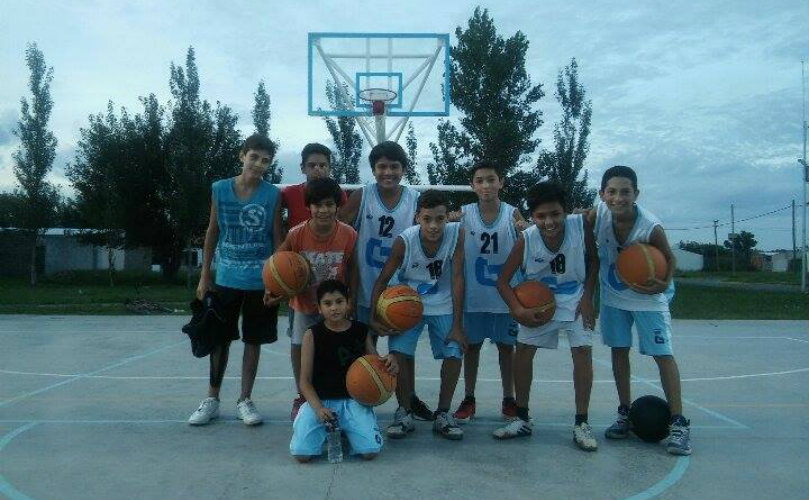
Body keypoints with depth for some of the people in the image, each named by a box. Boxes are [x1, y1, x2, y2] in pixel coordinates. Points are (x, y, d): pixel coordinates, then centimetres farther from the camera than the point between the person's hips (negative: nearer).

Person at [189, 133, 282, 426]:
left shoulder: (272, 195, -6)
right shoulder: (220, 189, -1)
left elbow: (277, 239, -3)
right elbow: (212, 233, 6)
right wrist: (204, 276, 4)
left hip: (260, 282, -1)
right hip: (226, 279, 1)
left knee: (253, 340, 8)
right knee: (220, 339, 10)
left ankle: (244, 400, 22)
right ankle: (212, 399, 24)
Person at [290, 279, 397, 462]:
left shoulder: (361, 331, 4)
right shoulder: (312, 335, -3)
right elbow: (305, 381, -3)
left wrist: (389, 363, -11)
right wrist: (318, 408, -19)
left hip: (353, 400, 1)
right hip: (320, 400, -1)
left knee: (371, 451, -19)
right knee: (301, 454, -20)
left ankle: (346, 431, 15)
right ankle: (324, 430, 14)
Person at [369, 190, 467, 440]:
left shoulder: (456, 234, -21)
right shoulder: (404, 241, -22)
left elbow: (457, 278, -19)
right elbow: (383, 279, -12)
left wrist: (457, 325, -19)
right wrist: (374, 317, -20)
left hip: (443, 305, 1)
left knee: (454, 353, -9)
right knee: (398, 353, -13)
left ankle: (443, 414, 9)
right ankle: (404, 412, 5)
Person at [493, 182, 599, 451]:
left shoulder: (580, 225, -24)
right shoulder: (526, 240, -24)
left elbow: (593, 260, -6)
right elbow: (503, 280, -15)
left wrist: (587, 296, -13)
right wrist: (518, 310, -29)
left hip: (576, 299, 0)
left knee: (583, 351, -11)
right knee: (523, 351, -2)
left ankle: (581, 423, 2)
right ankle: (522, 419, 13)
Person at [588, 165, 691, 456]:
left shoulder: (651, 227, -29)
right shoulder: (598, 214, -21)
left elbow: (669, 259, -12)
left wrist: (663, 284, -31)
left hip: (647, 296, -4)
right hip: (613, 294, 4)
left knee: (663, 355, -5)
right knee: (618, 351, 10)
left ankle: (678, 423, 3)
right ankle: (625, 413, 23)